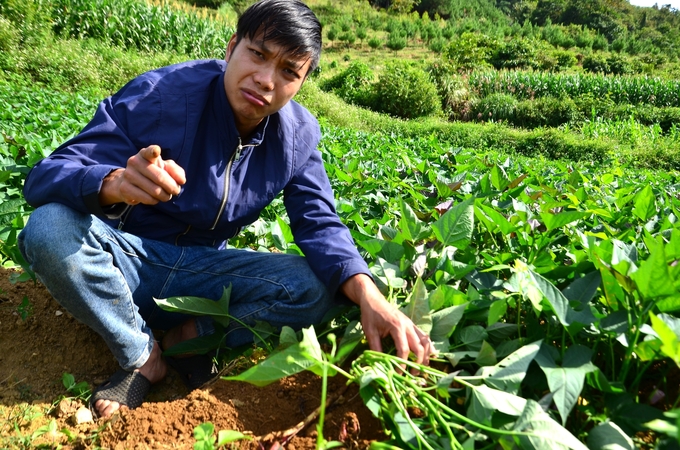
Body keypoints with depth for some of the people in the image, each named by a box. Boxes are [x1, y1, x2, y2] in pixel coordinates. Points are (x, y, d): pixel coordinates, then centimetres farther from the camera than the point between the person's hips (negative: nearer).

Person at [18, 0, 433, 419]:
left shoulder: (299, 135, -9)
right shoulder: (160, 96, -22)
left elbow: (319, 225, -11)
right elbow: (46, 177, -25)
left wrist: (368, 295, -31)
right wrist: (117, 184, -50)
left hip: (203, 272, 2)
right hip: (127, 259, -1)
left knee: (317, 288, -18)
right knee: (51, 229, -33)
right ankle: (142, 355, -10)